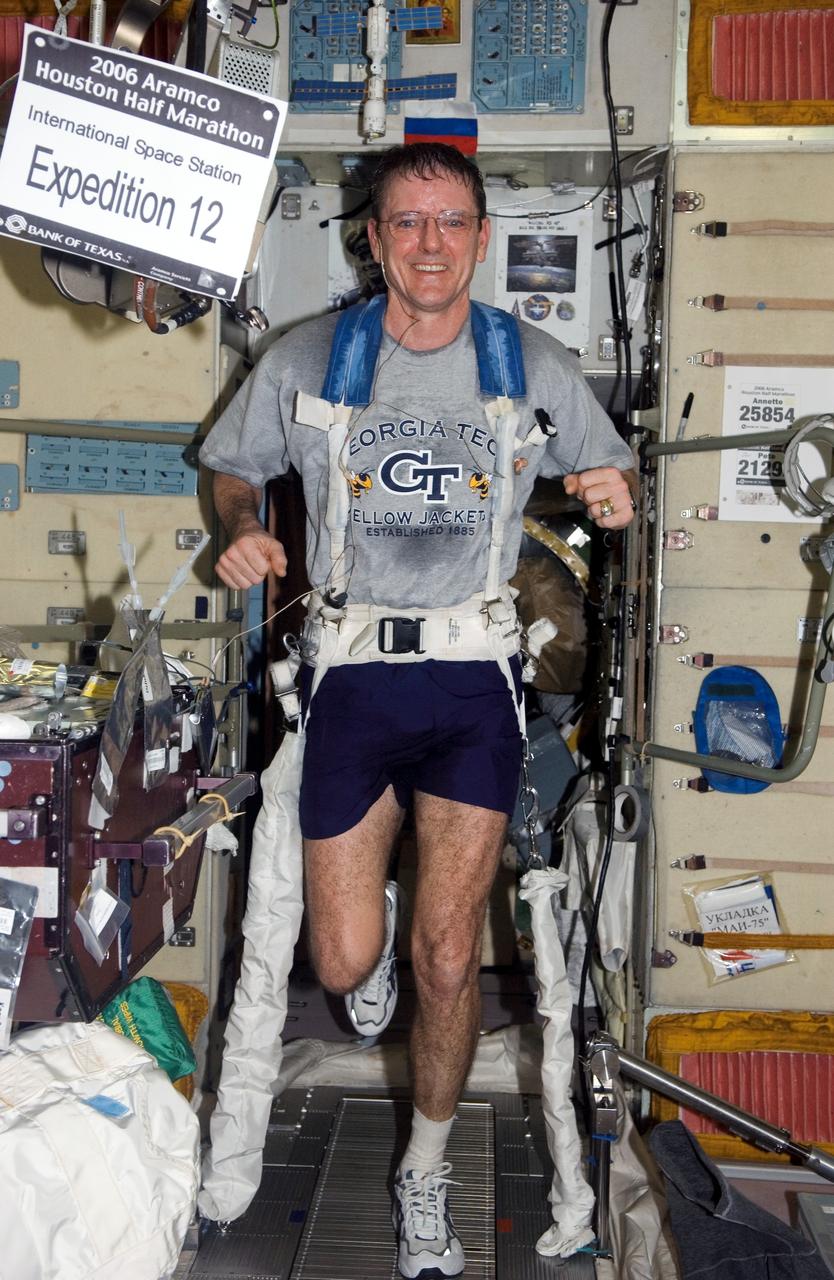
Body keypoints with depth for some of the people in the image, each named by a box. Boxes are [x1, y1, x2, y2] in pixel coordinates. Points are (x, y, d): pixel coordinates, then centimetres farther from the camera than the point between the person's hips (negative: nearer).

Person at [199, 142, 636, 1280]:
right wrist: (244, 529, -8)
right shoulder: (307, 362, 1)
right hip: (353, 669, 0)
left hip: (474, 675, 0)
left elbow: (611, 471, 17)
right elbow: (233, 468, 15)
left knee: (447, 956, -4)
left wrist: (615, 495, -8)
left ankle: (427, 1175, 22)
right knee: (346, 965, 0)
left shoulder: (534, 367, 3)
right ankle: (372, 918, 42)